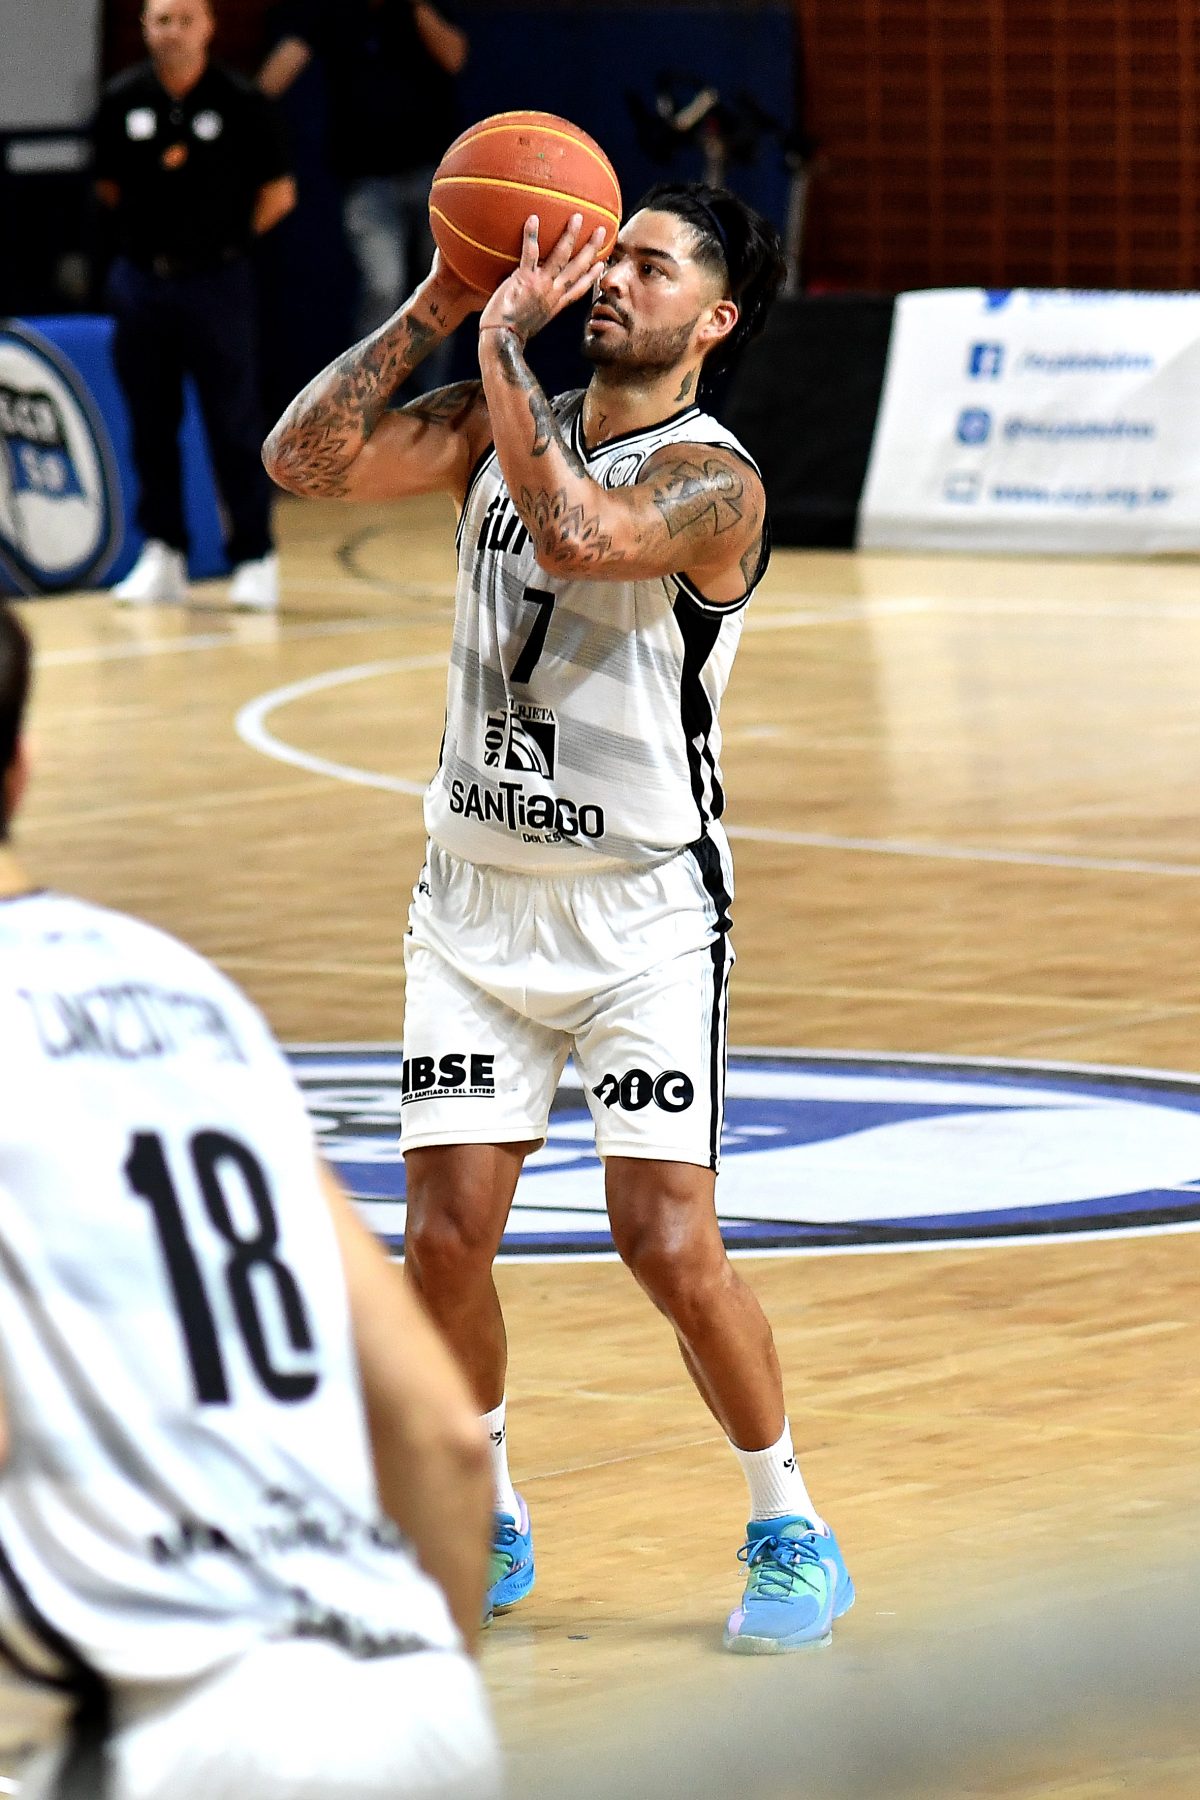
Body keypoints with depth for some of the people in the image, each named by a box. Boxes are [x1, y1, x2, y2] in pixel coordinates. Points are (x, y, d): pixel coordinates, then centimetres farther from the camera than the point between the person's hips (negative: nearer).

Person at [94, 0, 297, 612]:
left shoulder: (240, 102, -6)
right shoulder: (122, 101, 1)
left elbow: (278, 192, 2)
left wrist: (226, 236, 5)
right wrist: (152, 229, 9)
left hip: (217, 281, -3)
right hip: (140, 280, 3)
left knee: (234, 424, -1)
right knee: (151, 424, 8)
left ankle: (255, 558, 6)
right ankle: (163, 553, 17)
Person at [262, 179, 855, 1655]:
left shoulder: (712, 481, -14)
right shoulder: (498, 425, 6)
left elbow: (579, 535, -33)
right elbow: (304, 458, -3)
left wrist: (504, 336, -26)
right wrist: (433, 312, -9)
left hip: (644, 910, -5)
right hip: (476, 896, 5)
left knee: (668, 1244, -11)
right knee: (444, 1233, -1)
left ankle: (790, 1531, 8)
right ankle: (485, 1522, 20)